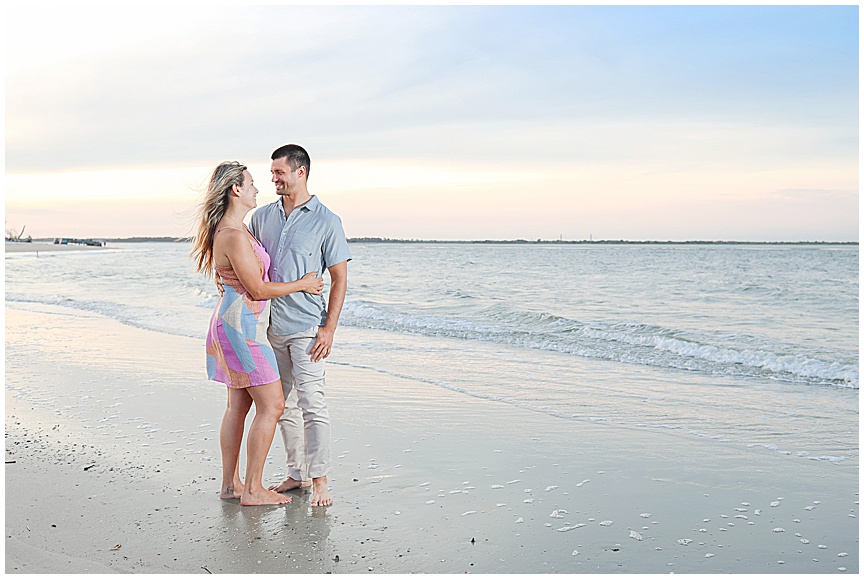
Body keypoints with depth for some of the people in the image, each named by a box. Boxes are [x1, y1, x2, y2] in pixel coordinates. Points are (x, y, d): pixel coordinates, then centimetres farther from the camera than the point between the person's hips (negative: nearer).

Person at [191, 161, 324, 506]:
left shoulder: (235, 229, 12)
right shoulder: (234, 236, -20)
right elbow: (258, 289, -18)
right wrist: (302, 284, -6)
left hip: (235, 322, 10)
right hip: (243, 326, -10)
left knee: (239, 405, 13)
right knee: (272, 404, -5)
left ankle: (230, 484, 21)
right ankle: (252, 490, 2)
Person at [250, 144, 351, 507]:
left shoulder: (326, 221, -5)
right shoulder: (263, 216, 10)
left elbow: (339, 278, -6)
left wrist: (329, 328, -13)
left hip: (306, 327, -6)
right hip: (271, 326, 6)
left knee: (311, 404, -8)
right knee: (284, 404, 12)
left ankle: (320, 480, 0)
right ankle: (296, 474, 22)